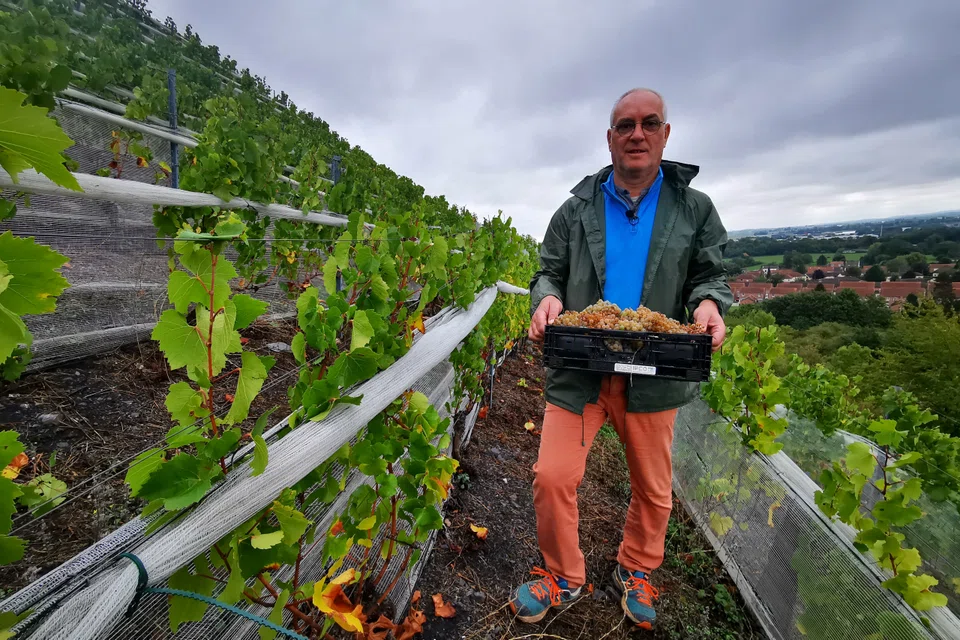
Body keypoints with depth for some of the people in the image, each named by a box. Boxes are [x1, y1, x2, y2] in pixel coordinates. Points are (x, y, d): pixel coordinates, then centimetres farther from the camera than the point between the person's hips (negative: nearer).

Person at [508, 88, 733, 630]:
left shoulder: (694, 209, 7)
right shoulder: (576, 210, 6)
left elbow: (710, 276, 8)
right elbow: (550, 272, 8)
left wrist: (710, 303, -15)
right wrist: (546, 297, -15)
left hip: (654, 377, 1)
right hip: (580, 370, 0)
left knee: (654, 488, 15)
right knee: (552, 477, -2)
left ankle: (637, 574, 45)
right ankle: (565, 578, 27)